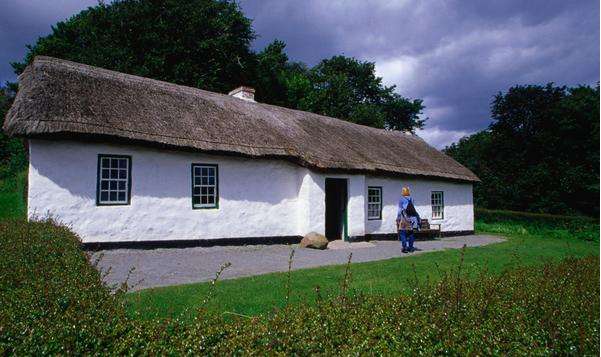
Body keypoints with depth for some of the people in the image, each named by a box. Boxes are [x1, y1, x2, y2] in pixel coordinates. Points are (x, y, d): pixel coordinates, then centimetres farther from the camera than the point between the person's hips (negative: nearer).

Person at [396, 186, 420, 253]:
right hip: (410, 218, 5)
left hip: (404, 217, -5)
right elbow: (413, 209, 11)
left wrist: (398, 219, 0)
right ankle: (410, 247, 15)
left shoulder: (401, 200, -4)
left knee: (402, 233, -1)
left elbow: (400, 210, -5)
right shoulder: (411, 199, 9)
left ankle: (405, 247, -6)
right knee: (410, 233, 12)